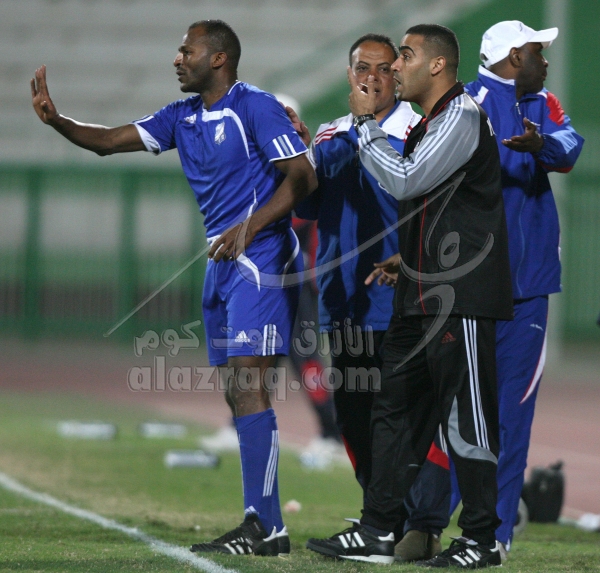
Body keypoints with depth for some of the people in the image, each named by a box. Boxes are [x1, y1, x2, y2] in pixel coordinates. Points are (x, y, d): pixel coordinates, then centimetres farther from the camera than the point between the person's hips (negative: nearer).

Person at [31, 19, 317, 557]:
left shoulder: (255, 108, -10)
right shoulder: (183, 117, 14)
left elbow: (302, 176, -14)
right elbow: (110, 141, 12)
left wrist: (251, 227, -23)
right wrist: (56, 120, -4)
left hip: (261, 257, -9)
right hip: (221, 263, 9)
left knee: (248, 386, -16)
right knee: (236, 392, 7)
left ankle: (265, 526, -18)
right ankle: (263, 524, 10)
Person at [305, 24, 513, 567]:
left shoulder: (462, 116, -11)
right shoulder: (426, 125, 20)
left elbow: (405, 181, -18)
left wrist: (366, 122, -8)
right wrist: (402, 262, 20)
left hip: (461, 298, -10)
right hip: (422, 296, 10)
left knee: (466, 415, -6)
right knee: (396, 411, 9)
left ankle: (482, 539, -1)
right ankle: (377, 533, 12)